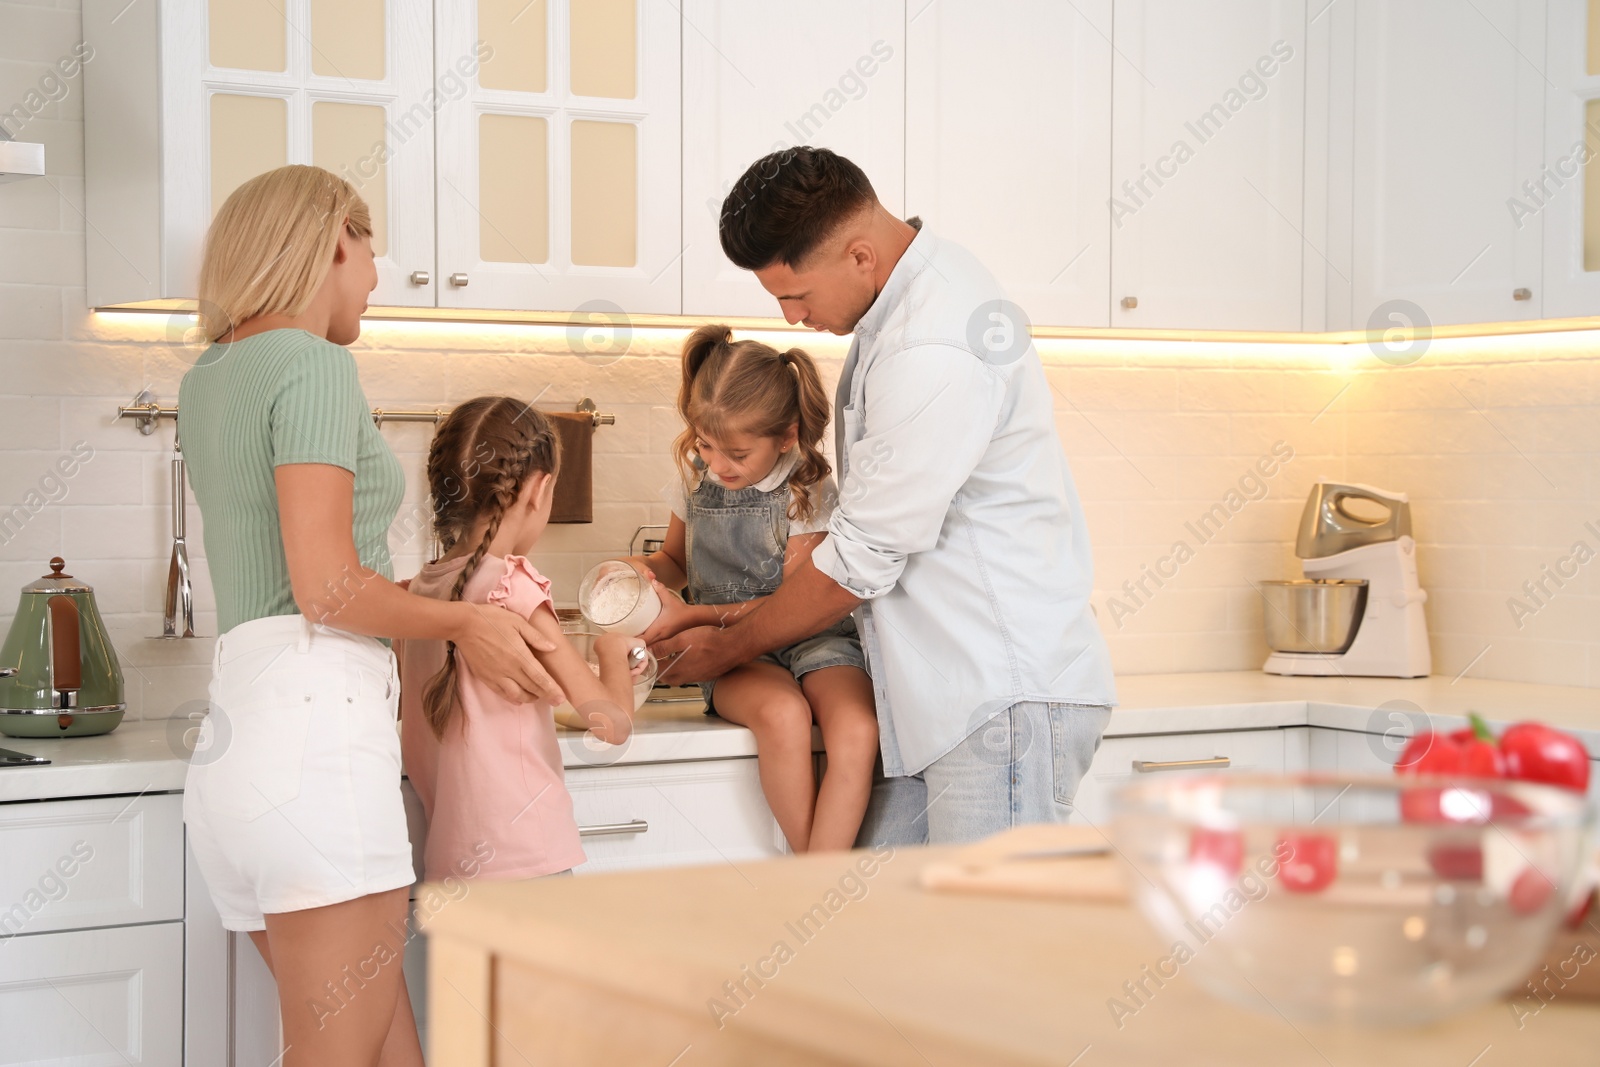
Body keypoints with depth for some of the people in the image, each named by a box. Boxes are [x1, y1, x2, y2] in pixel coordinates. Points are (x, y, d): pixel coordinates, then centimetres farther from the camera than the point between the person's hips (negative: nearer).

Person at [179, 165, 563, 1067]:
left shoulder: (210, 378, 21)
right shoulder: (314, 363, -5)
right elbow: (327, 587, -13)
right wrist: (465, 623, 1)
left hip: (237, 739, 9)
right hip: (316, 719, -9)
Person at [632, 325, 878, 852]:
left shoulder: (810, 492, -9)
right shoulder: (694, 476, 4)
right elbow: (676, 561, 24)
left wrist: (691, 616, -15)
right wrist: (639, 570, -1)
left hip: (811, 637, -2)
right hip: (736, 654, 2)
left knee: (857, 730, -34)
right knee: (782, 714, -35)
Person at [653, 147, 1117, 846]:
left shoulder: (935, 354, -21)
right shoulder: (905, 301, 12)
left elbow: (859, 562, -15)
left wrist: (727, 648, 1)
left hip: (1007, 702, -10)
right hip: (945, 699, 10)